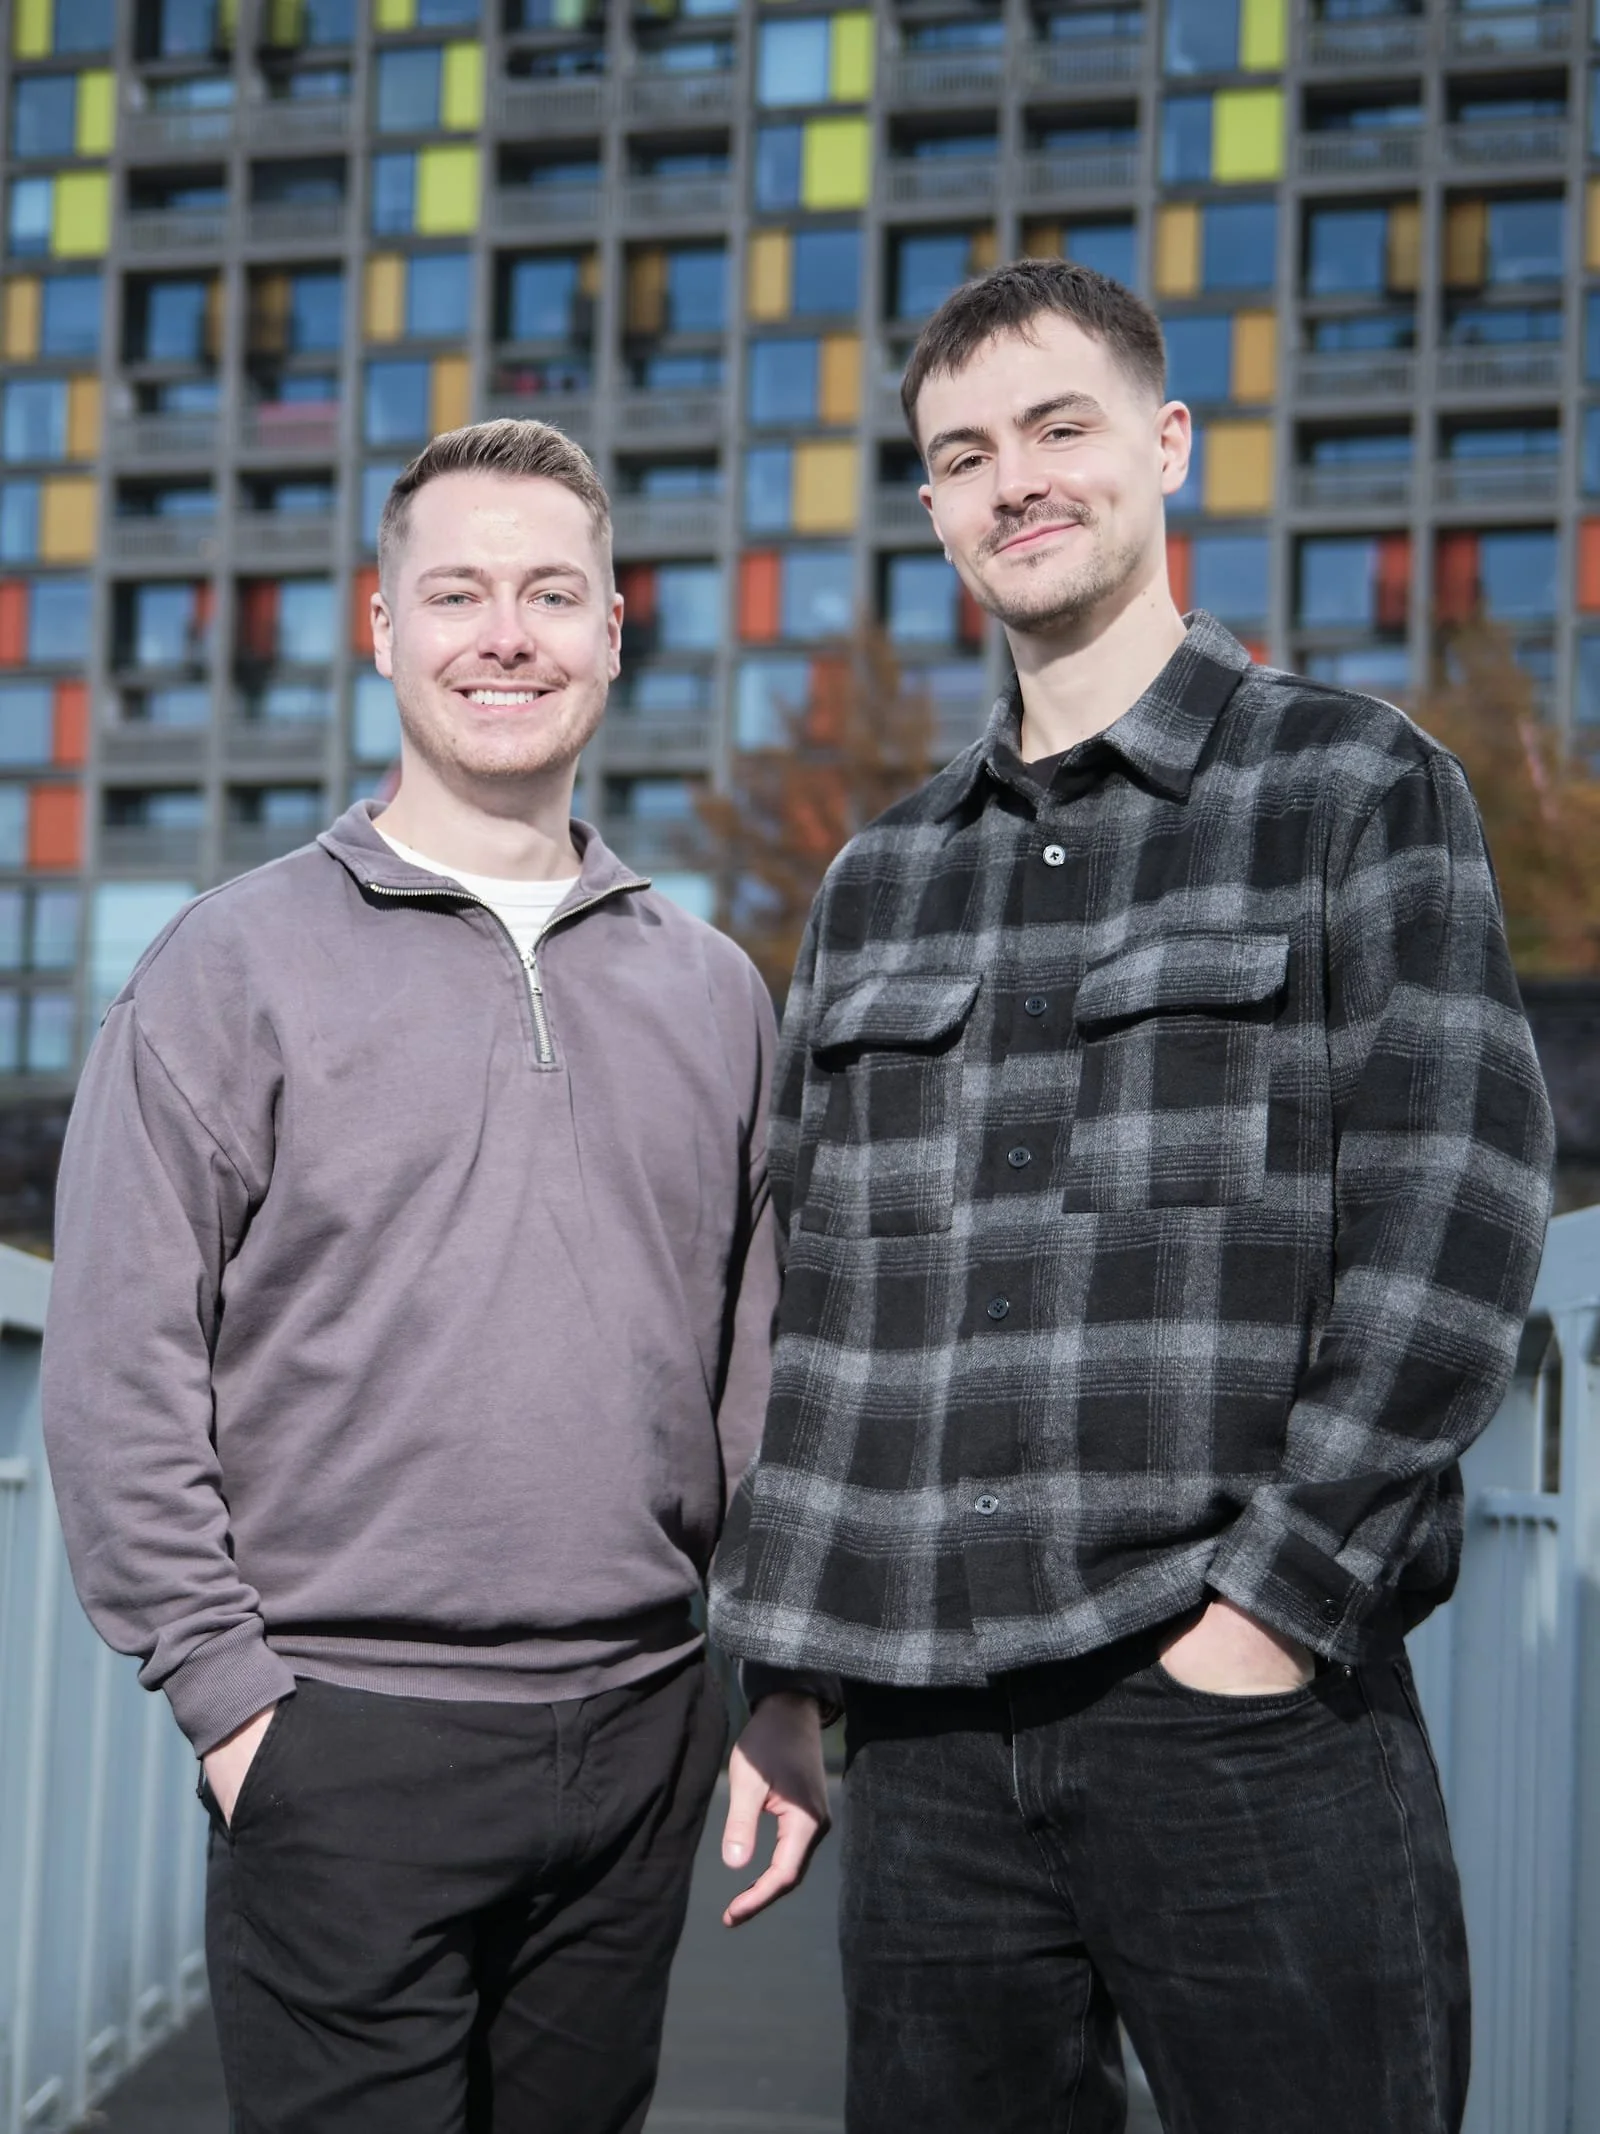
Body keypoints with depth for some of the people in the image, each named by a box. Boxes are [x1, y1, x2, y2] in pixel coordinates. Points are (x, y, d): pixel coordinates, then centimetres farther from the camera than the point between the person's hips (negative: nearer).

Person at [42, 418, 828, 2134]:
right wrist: (230, 1697, -10)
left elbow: (756, 1366, 14)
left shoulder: (708, 989, 11)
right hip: (348, 1749, -4)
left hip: (641, 1735, 4)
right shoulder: (239, 965, -2)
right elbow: (117, 1374, -6)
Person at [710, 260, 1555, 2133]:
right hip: (928, 1727, 4)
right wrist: (784, 1657, 8)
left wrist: (1273, 1598, -12)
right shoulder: (879, 880, 16)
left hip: (1244, 1702, -4)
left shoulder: (1358, 791, 3)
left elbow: (1455, 1222, -6)